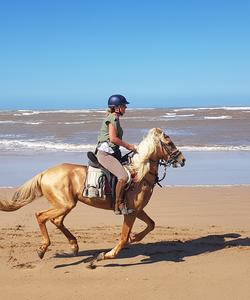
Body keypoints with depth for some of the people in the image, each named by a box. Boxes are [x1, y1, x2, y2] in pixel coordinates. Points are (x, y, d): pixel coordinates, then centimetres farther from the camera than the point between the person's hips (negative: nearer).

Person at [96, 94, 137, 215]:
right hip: (105, 153, -11)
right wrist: (128, 146, -10)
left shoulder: (115, 119, 20)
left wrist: (128, 146, 13)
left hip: (113, 153, 11)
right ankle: (118, 205, -13)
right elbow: (113, 138, -18)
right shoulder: (112, 118, -9)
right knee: (123, 176, -25)